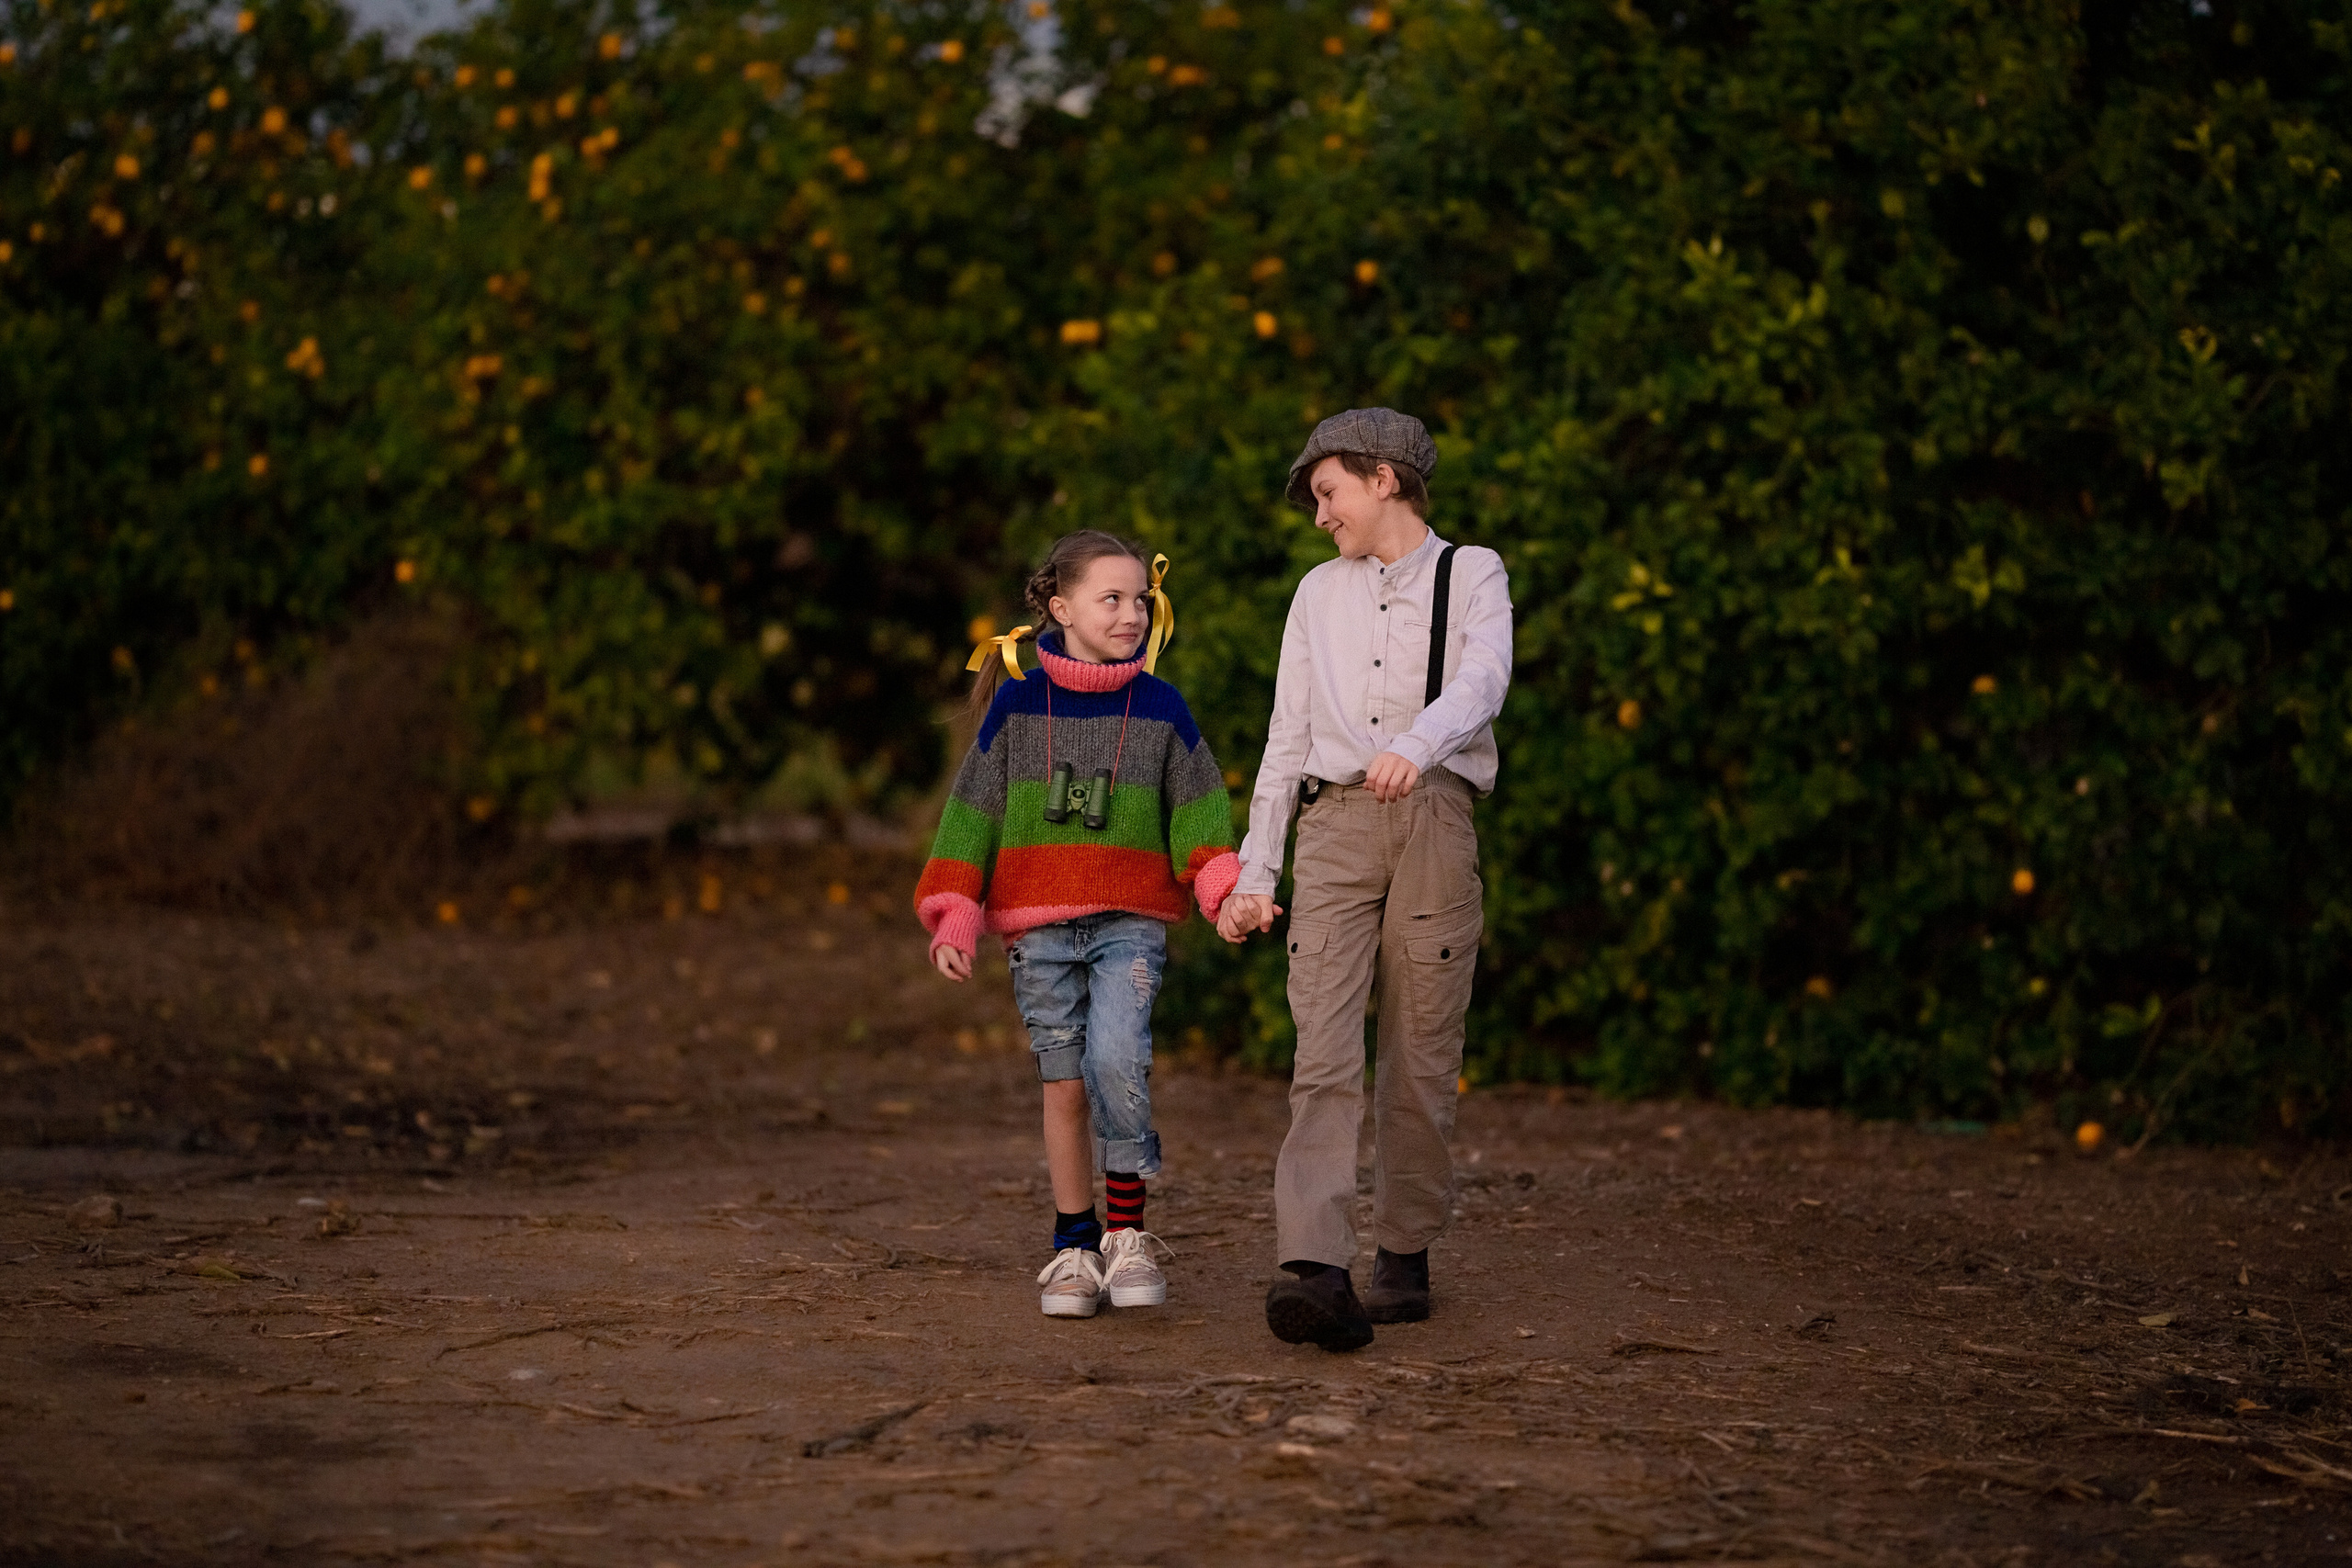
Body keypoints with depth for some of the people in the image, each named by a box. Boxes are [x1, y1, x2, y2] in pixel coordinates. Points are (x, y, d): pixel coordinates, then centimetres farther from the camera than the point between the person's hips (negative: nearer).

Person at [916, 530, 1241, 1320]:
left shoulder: (1162, 708, 5)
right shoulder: (1016, 705, 3)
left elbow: (1198, 810, 4)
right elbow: (972, 810, 5)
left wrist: (1224, 887, -13)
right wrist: (955, 918, -2)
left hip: (1130, 923, -1)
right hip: (1039, 927, 1)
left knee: (1116, 1061, -20)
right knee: (1065, 1085, 4)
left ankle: (1127, 1229, -4)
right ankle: (1074, 1247, 16)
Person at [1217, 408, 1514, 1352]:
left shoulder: (1470, 574, 9)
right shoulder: (1319, 595, 21)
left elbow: (1481, 680, -11)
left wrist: (1415, 746, -32)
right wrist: (1252, 873, 12)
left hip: (1433, 820, -2)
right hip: (1334, 823, 2)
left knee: (1420, 1058, -1)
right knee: (1325, 1053, -12)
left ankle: (1404, 1257, 10)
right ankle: (1315, 1272, -24)